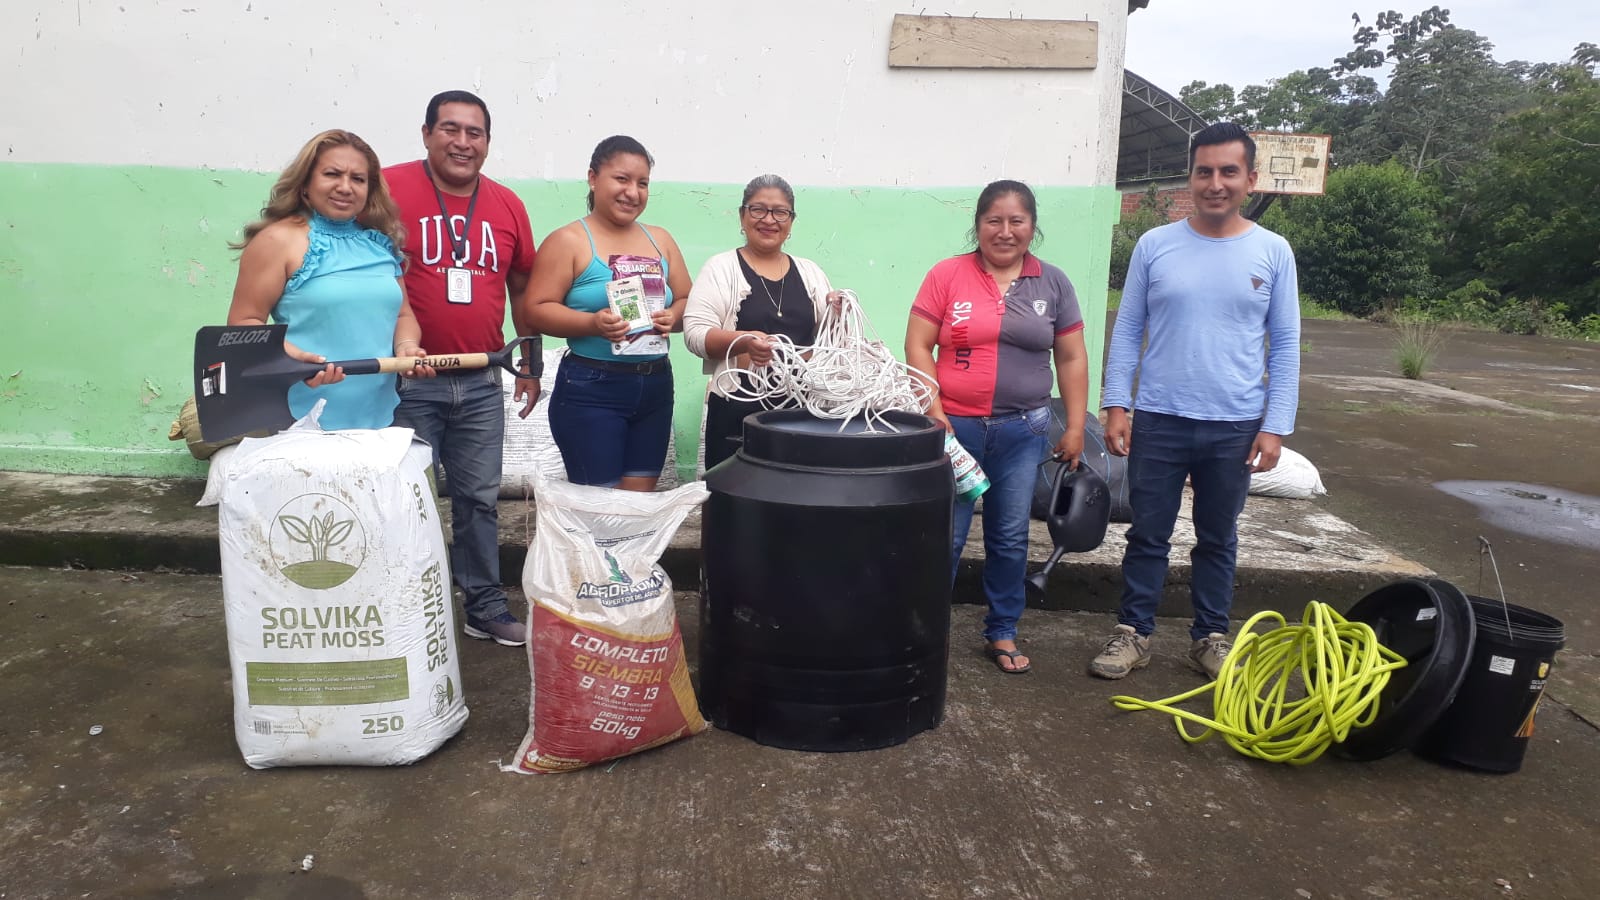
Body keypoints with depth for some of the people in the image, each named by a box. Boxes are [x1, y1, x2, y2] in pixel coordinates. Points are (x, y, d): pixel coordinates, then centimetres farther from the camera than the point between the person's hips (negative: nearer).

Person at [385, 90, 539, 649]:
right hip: (408, 382, -4)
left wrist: (530, 363, 16)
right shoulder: (388, 189, -8)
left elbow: (523, 287, 16)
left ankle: (484, 606, 25)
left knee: (479, 497, 12)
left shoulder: (506, 205, 7)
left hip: (482, 384, 4)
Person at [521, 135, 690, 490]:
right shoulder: (569, 240, -4)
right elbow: (536, 309, -10)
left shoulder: (660, 240, 12)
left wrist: (673, 318, -8)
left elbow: (688, 300, 14)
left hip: (656, 385, 5)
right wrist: (593, 323, -24)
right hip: (591, 389, -5)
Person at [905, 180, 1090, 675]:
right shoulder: (947, 275, -2)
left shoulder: (1053, 283, 5)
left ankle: (1003, 633, 27)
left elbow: (1072, 359, 8)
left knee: (1010, 539, 11)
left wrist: (1075, 427, 4)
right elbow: (918, 347, -3)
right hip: (954, 428, -2)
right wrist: (935, 413, -10)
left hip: (1022, 431, 2)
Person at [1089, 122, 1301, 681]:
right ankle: (1133, 633, 22)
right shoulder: (1155, 245, -2)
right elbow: (1127, 331, 2)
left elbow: (1285, 345, 2)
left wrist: (1275, 426, -4)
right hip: (1158, 421, 0)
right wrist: (1116, 406, -5)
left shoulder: (1273, 252, -1)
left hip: (1235, 427, 1)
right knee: (1148, 535, 8)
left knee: (1218, 539, 14)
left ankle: (1210, 636, 29)